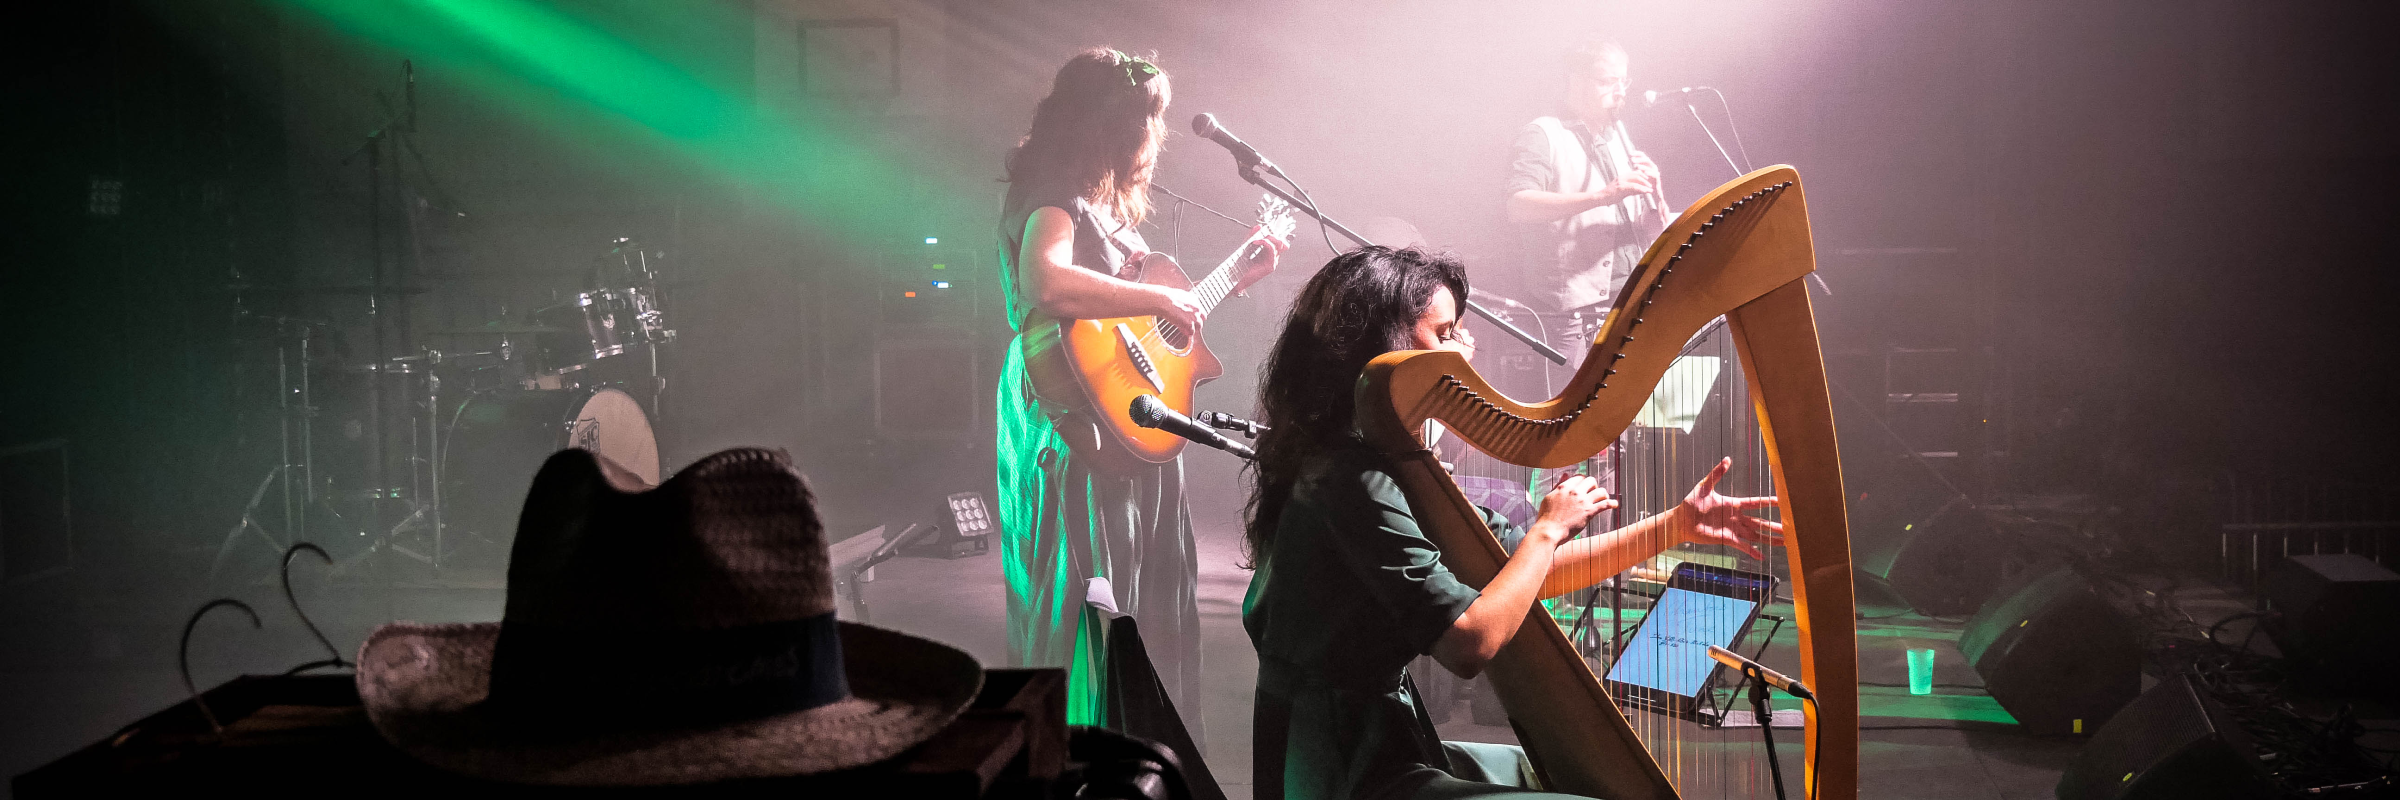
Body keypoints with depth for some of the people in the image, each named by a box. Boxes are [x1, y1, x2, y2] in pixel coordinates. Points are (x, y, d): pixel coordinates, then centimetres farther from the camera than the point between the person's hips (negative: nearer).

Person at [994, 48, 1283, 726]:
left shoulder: (1106, 204, 15)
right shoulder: (1054, 200, -16)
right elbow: (1044, 284, -38)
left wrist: (1238, 278, 22)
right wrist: (1160, 299, -29)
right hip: (1081, 433, -10)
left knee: (1145, 608, 17)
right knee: (1092, 612, -5)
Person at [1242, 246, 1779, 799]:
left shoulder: (1392, 463, 9)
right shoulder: (1353, 482, -22)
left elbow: (1524, 566, 14)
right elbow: (1469, 643, -25)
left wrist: (1675, 525, 10)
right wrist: (1550, 528, -12)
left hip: (1377, 748, 10)